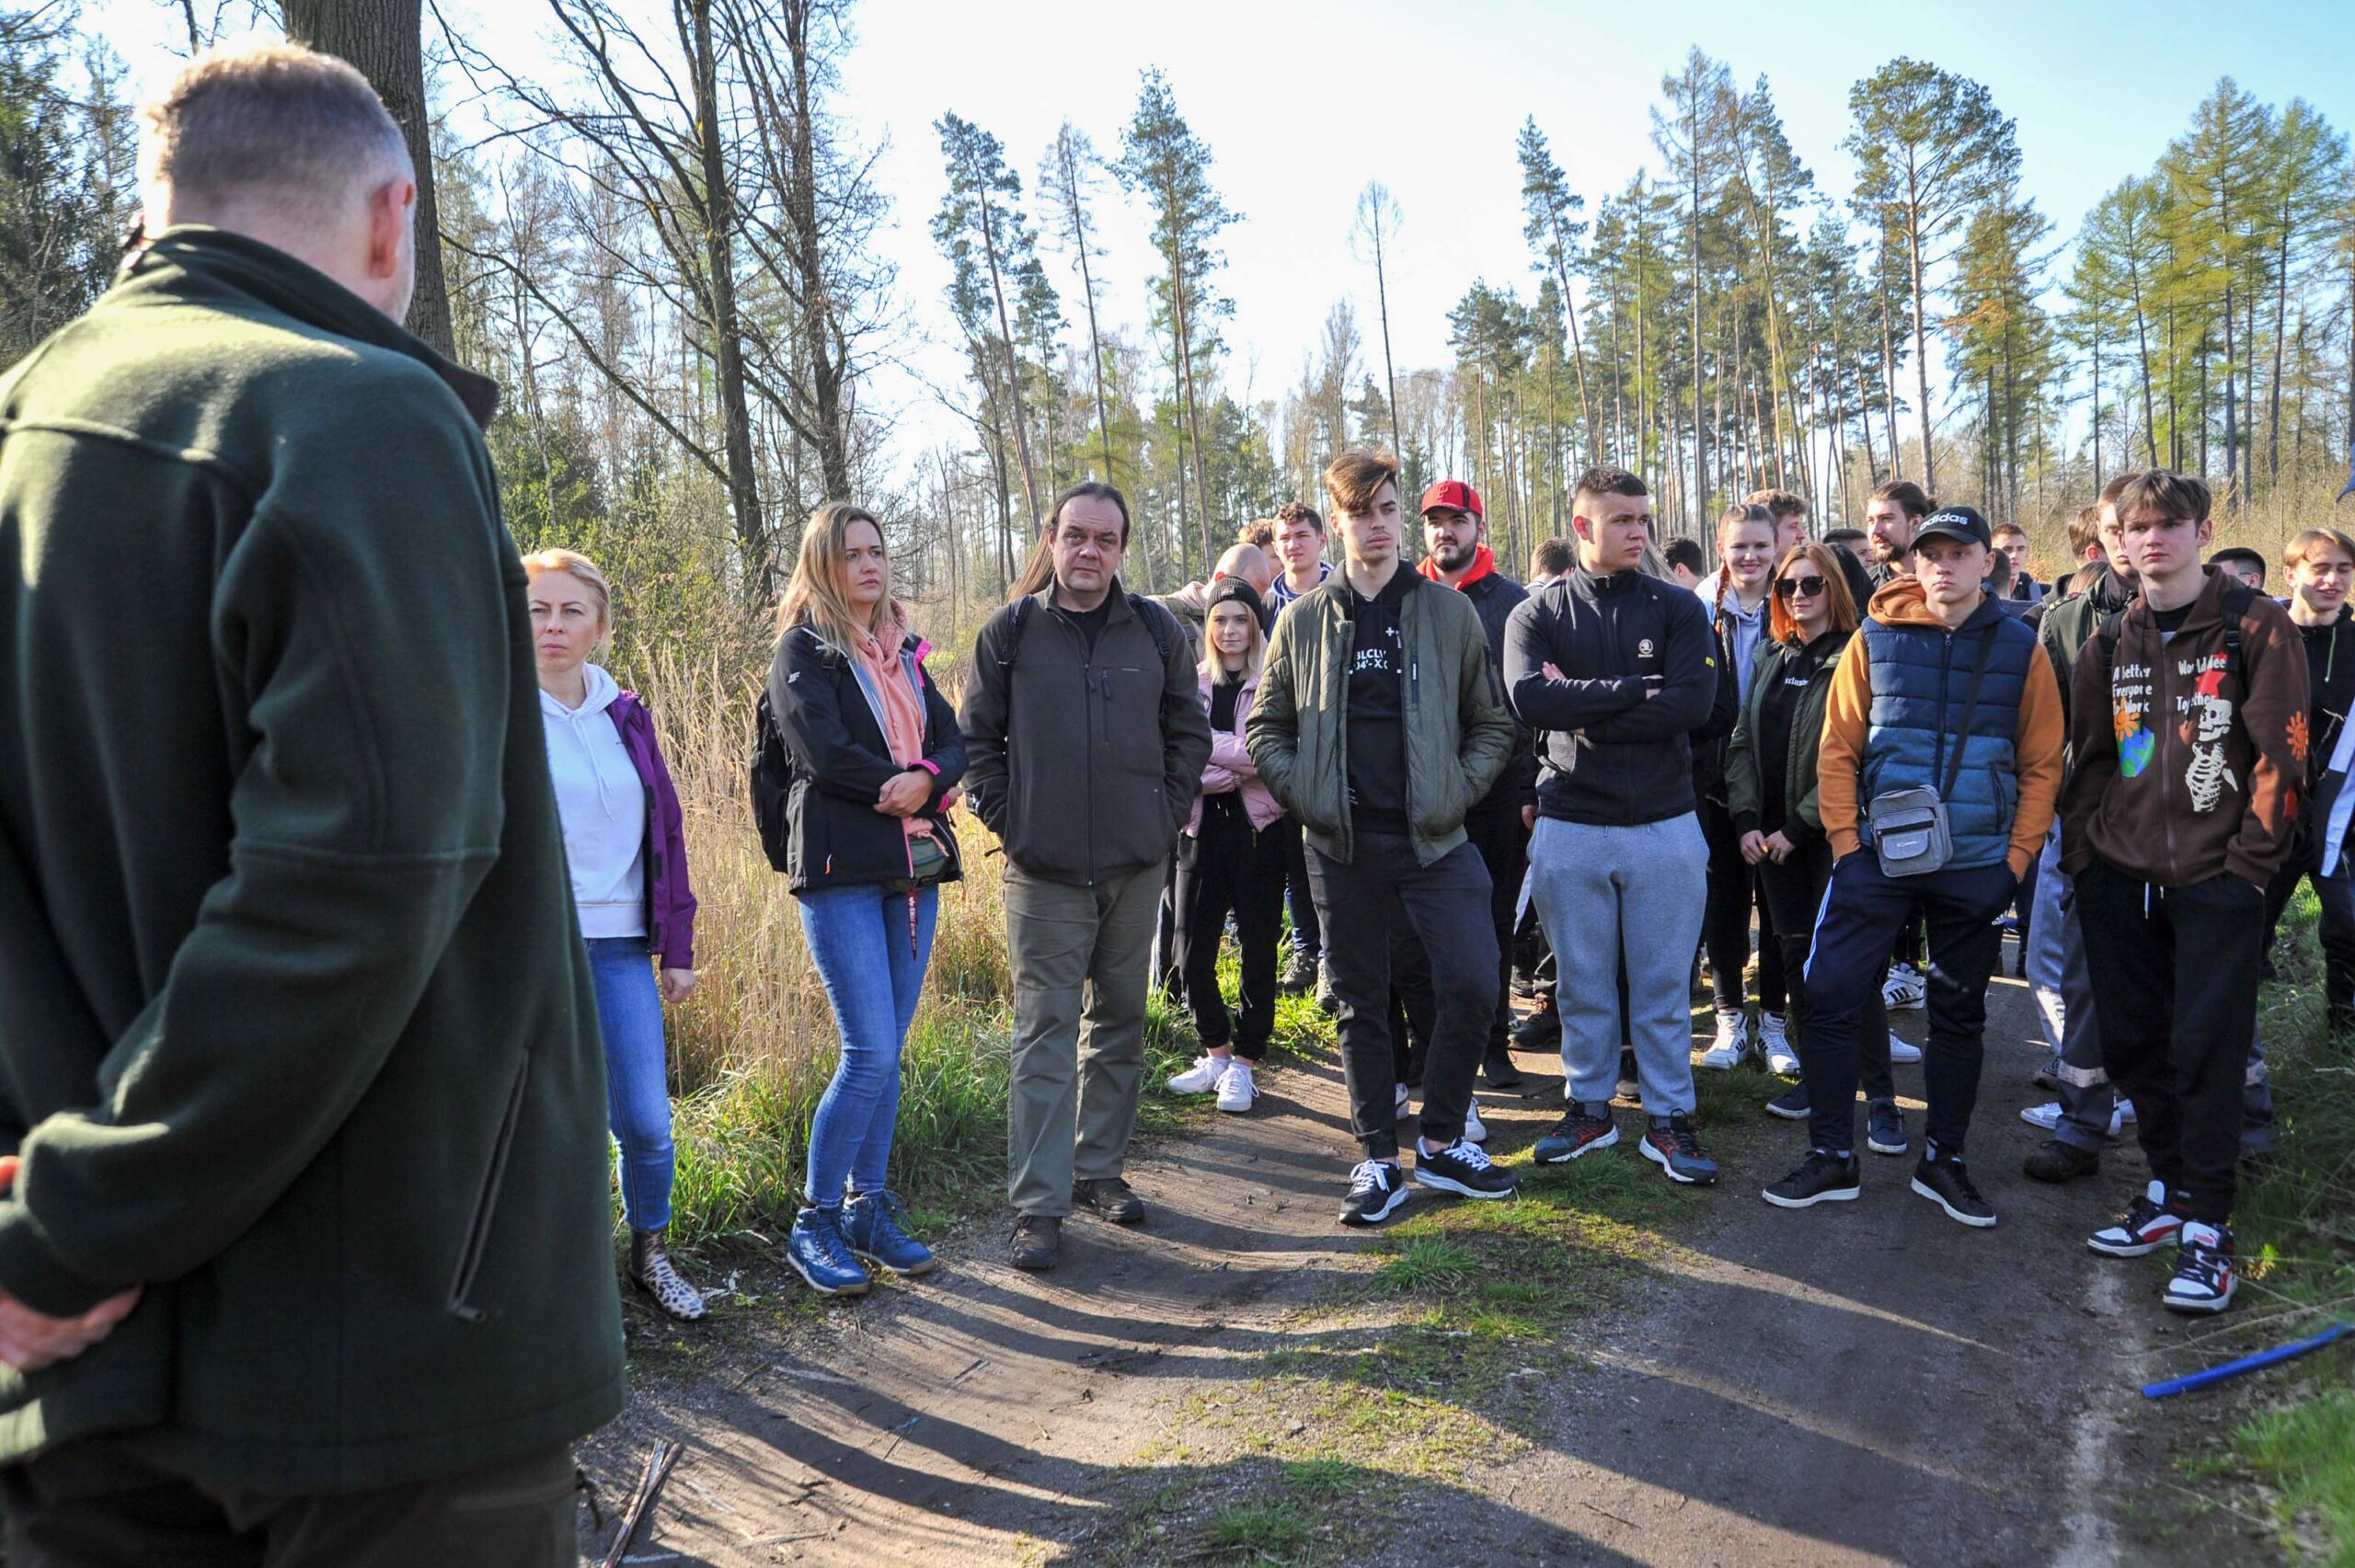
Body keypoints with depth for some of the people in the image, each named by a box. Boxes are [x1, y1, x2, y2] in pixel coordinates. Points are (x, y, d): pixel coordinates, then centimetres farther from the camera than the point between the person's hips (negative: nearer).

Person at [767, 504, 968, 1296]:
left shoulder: (903, 651, 18)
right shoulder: (803, 650, -1)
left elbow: (952, 739, 9)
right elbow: (826, 752, -14)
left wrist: (928, 781, -12)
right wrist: (905, 785, -6)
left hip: (914, 867, 6)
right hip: (841, 868, -6)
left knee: (886, 1052, 10)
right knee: (870, 1054, -10)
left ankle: (869, 1210, 21)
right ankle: (813, 1224, 4)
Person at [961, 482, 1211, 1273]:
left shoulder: (1155, 629, 5)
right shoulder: (1010, 631, -1)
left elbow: (1189, 727, 13)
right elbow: (976, 736, 6)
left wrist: (1170, 809, 4)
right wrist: (1004, 818, -2)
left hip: (1138, 862, 3)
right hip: (1045, 868, -3)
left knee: (1120, 1021, 13)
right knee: (1045, 1030, -4)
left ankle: (1100, 1168, 28)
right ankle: (1039, 1204, 2)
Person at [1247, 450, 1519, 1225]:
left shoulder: (1449, 612, 5)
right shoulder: (1304, 619, 6)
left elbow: (1492, 721, 9)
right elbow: (1264, 726, 10)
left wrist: (1461, 786, -4)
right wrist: (1302, 791, -3)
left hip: (1435, 838, 0)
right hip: (1343, 844, 1)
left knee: (1473, 985, -9)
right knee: (1361, 1004, 8)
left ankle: (1440, 1141, 12)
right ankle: (1378, 1160, 20)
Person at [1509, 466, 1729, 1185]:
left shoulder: (1677, 608, 1)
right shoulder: (1538, 614, 1)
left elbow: (1695, 704, -15)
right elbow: (1529, 697, -18)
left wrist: (1582, 713, -15)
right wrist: (1637, 687, -17)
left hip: (1664, 824, 0)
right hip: (1570, 828, 0)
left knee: (1663, 984, 8)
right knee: (1582, 982, 12)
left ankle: (1668, 1119, 21)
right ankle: (1589, 1108, 27)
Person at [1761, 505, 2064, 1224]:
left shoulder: (2019, 647, 1)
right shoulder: (1876, 638, 0)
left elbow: (2041, 763, 3)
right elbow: (1838, 747, 0)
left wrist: (2018, 856, -3)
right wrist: (1844, 840, -7)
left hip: (1977, 865, 1)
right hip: (1877, 856, 0)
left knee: (1959, 1015, 11)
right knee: (1829, 995, -4)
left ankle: (1943, 1160, 27)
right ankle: (1831, 1157, 11)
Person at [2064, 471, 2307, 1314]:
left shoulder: (2255, 627, -4)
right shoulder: (2111, 642, 10)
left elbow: (2281, 754, -7)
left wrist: (2251, 861, -11)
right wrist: (2084, 849, 6)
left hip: (2214, 881, -5)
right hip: (2120, 879, 5)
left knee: (2205, 1048, -4)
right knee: (2134, 1043, 10)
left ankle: (2207, 1224, 7)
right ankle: (2167, 1189, 26)